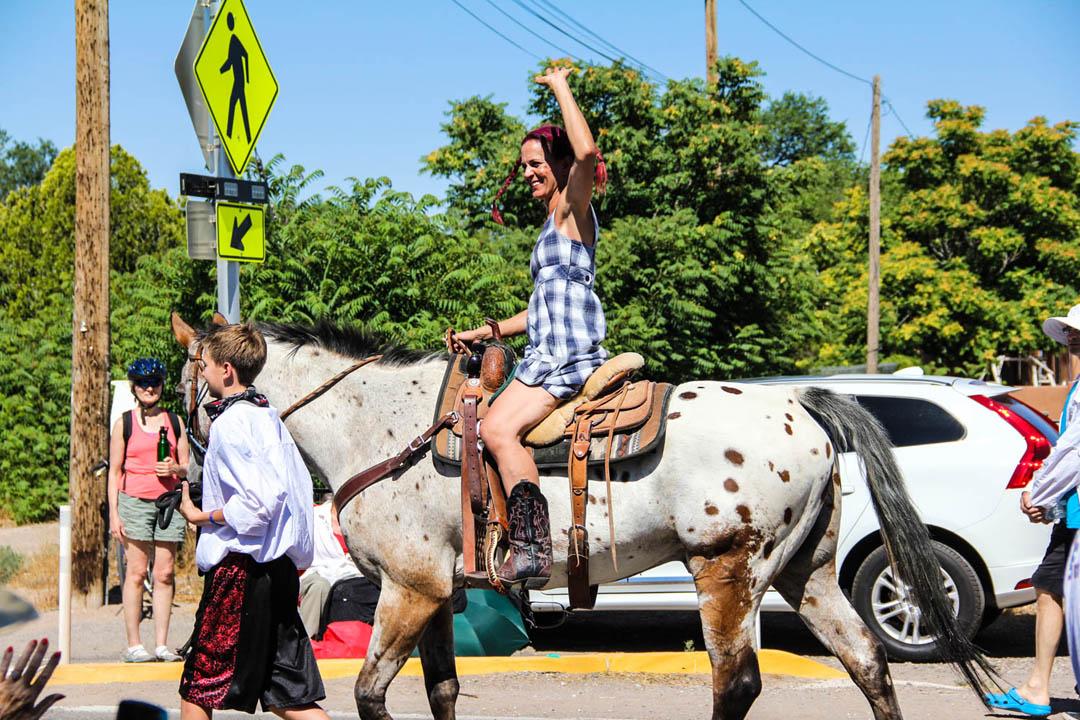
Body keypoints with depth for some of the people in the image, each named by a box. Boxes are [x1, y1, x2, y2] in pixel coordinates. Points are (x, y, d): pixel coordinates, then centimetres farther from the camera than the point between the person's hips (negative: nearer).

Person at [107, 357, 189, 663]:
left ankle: (162, 645, 2)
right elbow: (115, 470, 5)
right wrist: (114, 513, -2)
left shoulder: (174, 421, 13)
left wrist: (175, 469, -7)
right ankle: (133, 645, -2)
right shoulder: (124, 423, 6)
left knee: (165, 573, -1)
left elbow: (186, 468, 16)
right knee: (137, 571, -5)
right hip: (134, 502, -2)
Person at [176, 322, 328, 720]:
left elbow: (257, 502, -23)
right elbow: (300, 487, 17)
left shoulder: (230, 424, -14)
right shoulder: (269, 416, 13)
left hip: (239, 568, -9)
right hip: (280, 565, 9)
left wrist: (200, 516, -12)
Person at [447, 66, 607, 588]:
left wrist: (561, 88, -16)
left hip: (567, 356, -11)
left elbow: (586, 153, -27)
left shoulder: (573, 210, -4)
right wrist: (482, 333, 25)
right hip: (551, 354, 11)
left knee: (499, 427, -27)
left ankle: (532, 549, -35)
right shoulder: (553, 224, 24)